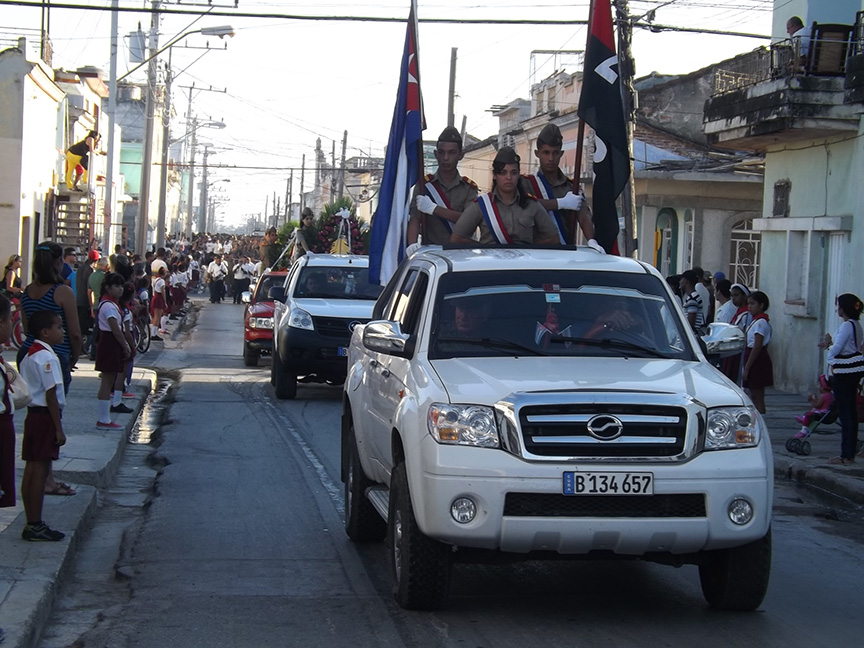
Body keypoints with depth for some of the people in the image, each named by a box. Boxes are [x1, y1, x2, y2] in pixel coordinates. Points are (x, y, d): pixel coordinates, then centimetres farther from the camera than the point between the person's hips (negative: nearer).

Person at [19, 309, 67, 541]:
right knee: (41, 471, -5)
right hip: (46, 417, -10)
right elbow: (51, 395, -19)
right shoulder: (47, 358, -16)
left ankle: (31, 523, 16)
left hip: (33, 414, 10)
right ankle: (35, 526, -1)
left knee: (31, 469, 11)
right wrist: (59, 428, -16)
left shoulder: (29, 355, 13)